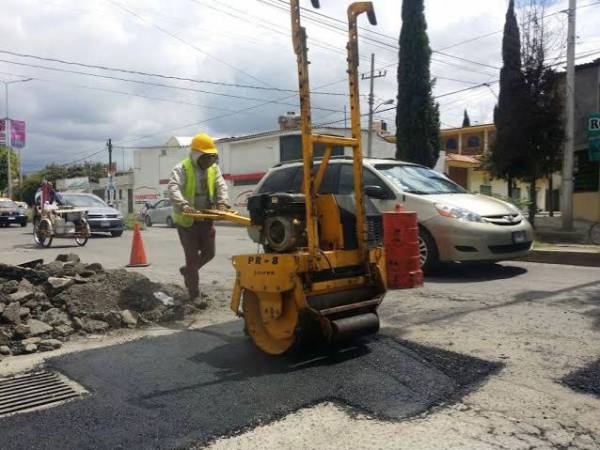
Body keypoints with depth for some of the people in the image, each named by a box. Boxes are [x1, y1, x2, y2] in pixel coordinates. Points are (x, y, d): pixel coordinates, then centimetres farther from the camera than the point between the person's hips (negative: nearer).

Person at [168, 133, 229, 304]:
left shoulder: (213, 169, 5)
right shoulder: (181, 169, -14)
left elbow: (221, 186, -3)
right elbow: (173, 188, -28)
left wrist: (222, 203, -23)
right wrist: (183, 205, -46)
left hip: (206, 219, 6)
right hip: (186, 220, -6)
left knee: (209, 253, 13)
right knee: (192, 256, -2)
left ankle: (187, 271, 42)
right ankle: (194, 294, 9)